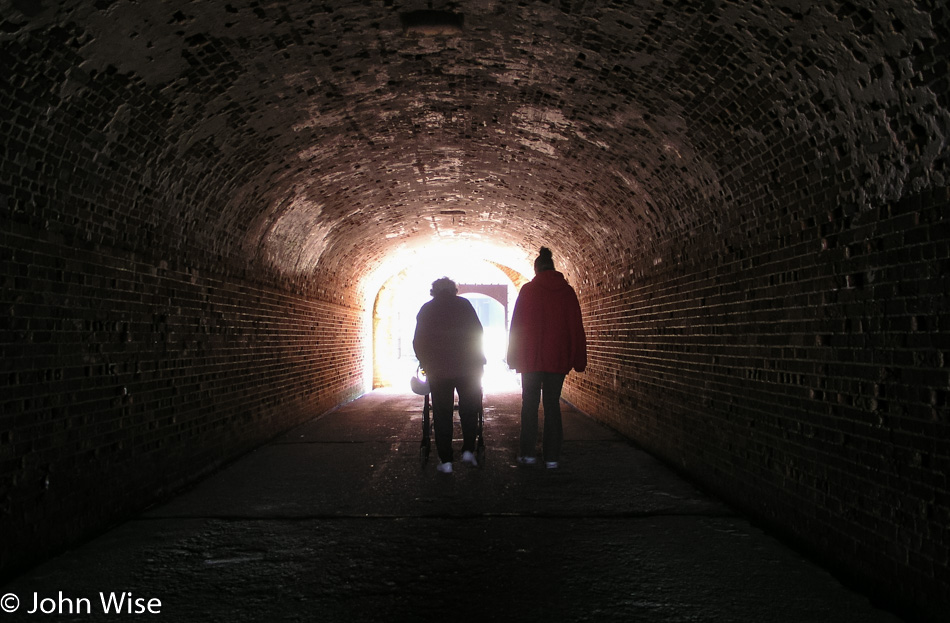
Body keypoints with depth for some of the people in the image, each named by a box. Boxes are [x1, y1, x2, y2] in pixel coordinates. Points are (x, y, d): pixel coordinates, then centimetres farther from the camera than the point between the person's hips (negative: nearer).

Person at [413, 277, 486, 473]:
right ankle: (468, 450, 7)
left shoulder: (426, 309, 8)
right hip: (467, 368, 0)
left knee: (442, 414, 5)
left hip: (438, 370, 1)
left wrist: (426, 364, 19)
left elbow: (418, 342, 8)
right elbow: (478, 333, 3)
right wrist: (479, 359, 13)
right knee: (469, 410, 14)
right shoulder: (463, 304, 5)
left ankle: (445, 461, 4)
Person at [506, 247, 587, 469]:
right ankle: (552, 456, 6)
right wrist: (578, 359, 11)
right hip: (558, 359, 2)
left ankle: (528, 453, 9)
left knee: (530, 404, 8)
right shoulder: (567, 291, 3)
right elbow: (576, 327, 5)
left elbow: (516, 325, -3)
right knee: (552, 405, 6)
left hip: (531, 358, -2)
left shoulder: (528, 290, -3)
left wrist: (513, 357, 3)